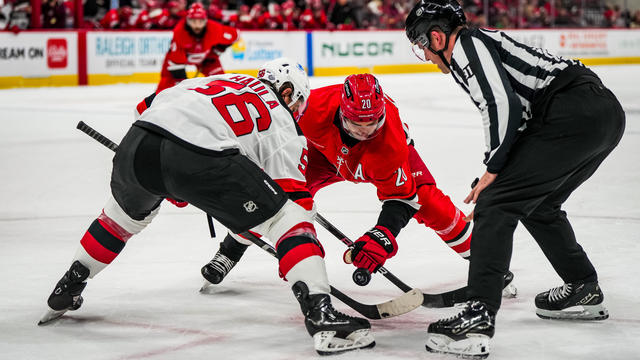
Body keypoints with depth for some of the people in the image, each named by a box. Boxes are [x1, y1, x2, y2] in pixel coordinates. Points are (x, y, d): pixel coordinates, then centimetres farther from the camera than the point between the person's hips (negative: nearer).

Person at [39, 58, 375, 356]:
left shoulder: (216, 80, 36)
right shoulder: (283, 126, 21)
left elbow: (147, 106, 35)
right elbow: (293, 197, 14)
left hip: (136, 144, 6)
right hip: (200, 156, -6)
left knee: (126, 214, 37)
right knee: (288, 217, 5)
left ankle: (67, 289, 49)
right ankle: (322, 316, -11)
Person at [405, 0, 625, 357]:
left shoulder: (466, 45, 0)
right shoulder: (486, 41, 29)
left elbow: (502, 105, -14)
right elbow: (522, 114, 31)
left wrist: (492, 171, -4)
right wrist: (498, 174, 31)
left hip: (574, 112, -10)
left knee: (496, 204, -9)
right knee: (537, 204, 28)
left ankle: (479, 319, -16)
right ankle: (584, 290, 38)